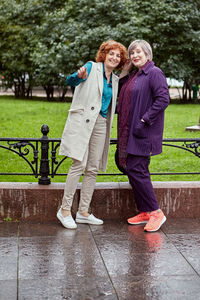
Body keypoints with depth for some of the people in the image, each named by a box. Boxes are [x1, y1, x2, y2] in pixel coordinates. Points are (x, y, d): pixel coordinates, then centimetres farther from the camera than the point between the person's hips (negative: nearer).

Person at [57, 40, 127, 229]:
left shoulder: (115, 79, 18)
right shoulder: (92, 68, 1)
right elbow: (70, 81, -14)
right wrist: (79, 76, -35)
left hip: (101, 125, 6)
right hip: (83, 121, -6)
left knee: (93, 169, 5)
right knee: (79, 165, -13)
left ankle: (83, 212, 12)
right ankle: (65, 210, -4)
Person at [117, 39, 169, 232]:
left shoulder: (155, 73, -10)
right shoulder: (133, 75, 18)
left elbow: (163, 99, -19)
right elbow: (122, 95, 22)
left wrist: (144, 120, -20)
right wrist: (124, 72, 12)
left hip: (143, 133, -9)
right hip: (129, 133, 9)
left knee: (136, 171, -12)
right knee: (133, 171, 10)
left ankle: (155, 212, 0)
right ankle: (144, 212, 19)